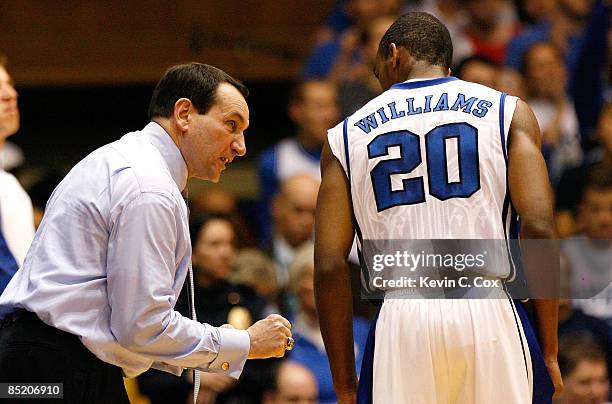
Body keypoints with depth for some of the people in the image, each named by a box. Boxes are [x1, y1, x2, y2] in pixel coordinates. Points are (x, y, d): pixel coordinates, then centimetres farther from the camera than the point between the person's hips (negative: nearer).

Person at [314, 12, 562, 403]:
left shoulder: (348, 135, 14)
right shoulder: (509, 112, 11)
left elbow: (330, 266, 7)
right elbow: (539, 227, -3)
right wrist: (549, 350, 2)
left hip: (400, 319, 1)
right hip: (488, 311, -1)